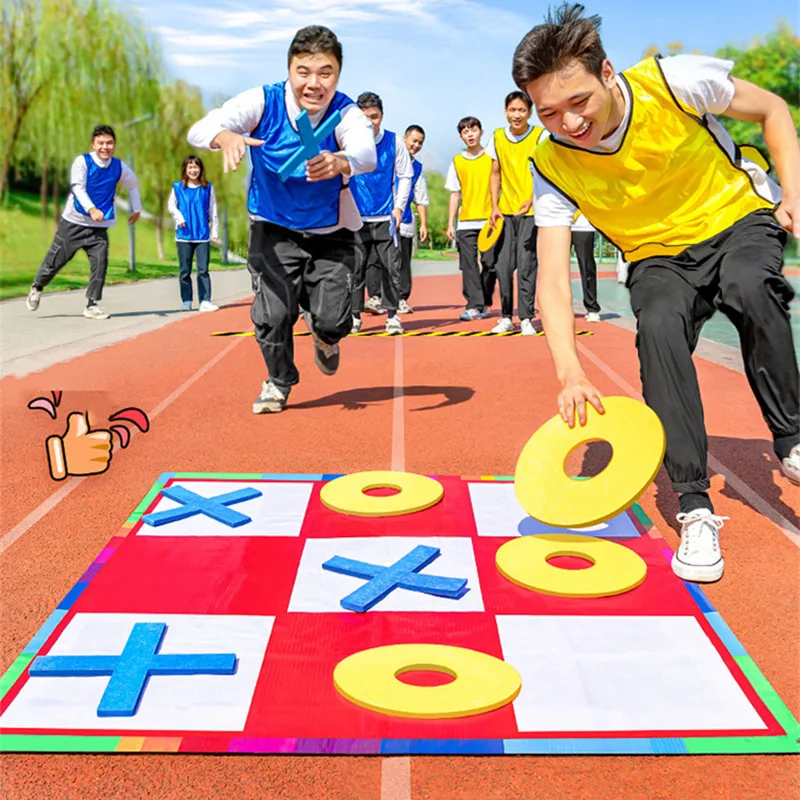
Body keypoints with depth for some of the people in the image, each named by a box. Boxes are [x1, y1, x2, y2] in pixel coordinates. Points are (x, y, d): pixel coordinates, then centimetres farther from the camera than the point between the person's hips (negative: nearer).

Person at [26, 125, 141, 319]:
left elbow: (133, 185, 23)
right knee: (56, 259, 5)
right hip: (73, 223, -2)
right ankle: (36, 288, 31)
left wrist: (136, 209, 24)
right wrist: (92, 209, -38)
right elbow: (78, 188, -22)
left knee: (100, 263, -13)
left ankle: (92, 304, -2)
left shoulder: (119, 167, 2)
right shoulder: (82, 162, -10)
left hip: (100, 226, 3)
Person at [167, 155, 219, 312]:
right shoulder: (178, 187, 2)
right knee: (184, 270, 5)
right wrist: (178, 216, -6)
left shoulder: (207, 188, 4)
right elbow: (171, 205, 12)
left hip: (203, 235, 0)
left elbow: (213, 211, 7)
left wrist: (215, 231, 5)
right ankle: (186, 301, 12)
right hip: (184, 235, 0)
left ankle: (205, 301, -1)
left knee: (203, 269, -2)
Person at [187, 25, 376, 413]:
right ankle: (279, 380, 20)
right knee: (273, 314, -11)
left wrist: (340, 163, -67)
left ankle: (323, 334, 32)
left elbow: (367, 155, -44)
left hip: (330, 232, 0)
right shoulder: (264, 102, -19)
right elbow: (199, 129, -28)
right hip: (274, 227, 1)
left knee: (332, 320, -9)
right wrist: (225, 136, -52)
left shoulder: (346, 114, -23)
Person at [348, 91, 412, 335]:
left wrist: (399, 207, -1)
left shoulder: (394, 142, 1)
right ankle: (354, 315, 12)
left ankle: (392, 314, 11)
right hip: (356, 217, 0)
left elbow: (405, 176, 8)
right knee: (355, 267, 3)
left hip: (386, 217, 0)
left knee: (391, 267, 1)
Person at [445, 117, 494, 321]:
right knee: (468, 266, -6)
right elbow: (455, 194, 12)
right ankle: (474, 306, -7)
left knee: (489, 264, 1)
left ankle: (484, 304, 14)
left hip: (489, 221, -1)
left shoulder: (492, 158, 5)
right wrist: (450, 223, 7)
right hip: (465, 223, 1)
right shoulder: (457, 162, 10)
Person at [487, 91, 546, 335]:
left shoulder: (540, 136, -4)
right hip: (505, 211, 4)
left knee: (526, 264, -8)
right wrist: (495, 206, 5)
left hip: (531, 211, -4)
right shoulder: (497, 137, 8)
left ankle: (526, 318, -1)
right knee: (503, 265, 2)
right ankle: (506, 317, 13)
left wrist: (532, 199, -22)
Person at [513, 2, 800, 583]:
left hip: (738, 220, -1)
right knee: (658, 327, -31)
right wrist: (570, 372, -37)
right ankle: (695, 506, -22)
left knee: (747, 287, -35)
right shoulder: (553, 165, -18)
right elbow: (553, 279, -23)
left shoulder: (673, 82, -23)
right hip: (659, 257, 1)